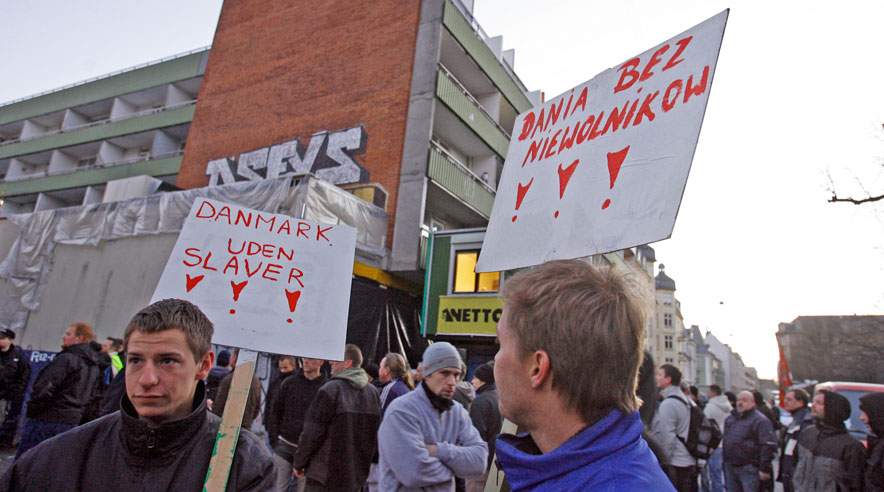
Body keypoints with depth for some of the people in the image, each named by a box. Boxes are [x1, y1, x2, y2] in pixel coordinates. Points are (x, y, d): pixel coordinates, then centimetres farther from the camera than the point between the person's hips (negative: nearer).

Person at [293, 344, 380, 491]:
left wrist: (298, 463, 0)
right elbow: (376, 435, 10)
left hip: (325, 475, -5)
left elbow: (311, 432, -12)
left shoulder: (331, 389, -15)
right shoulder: (373, 393, 4)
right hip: (356, 476, 6)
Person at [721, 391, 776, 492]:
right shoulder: (730, 419, 15)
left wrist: (765, 469, -17)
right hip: (730, 467, 7)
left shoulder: (760, 420, -10)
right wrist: (725, 463, 23)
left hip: (749, 469, -7)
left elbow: (768, 446, -15)